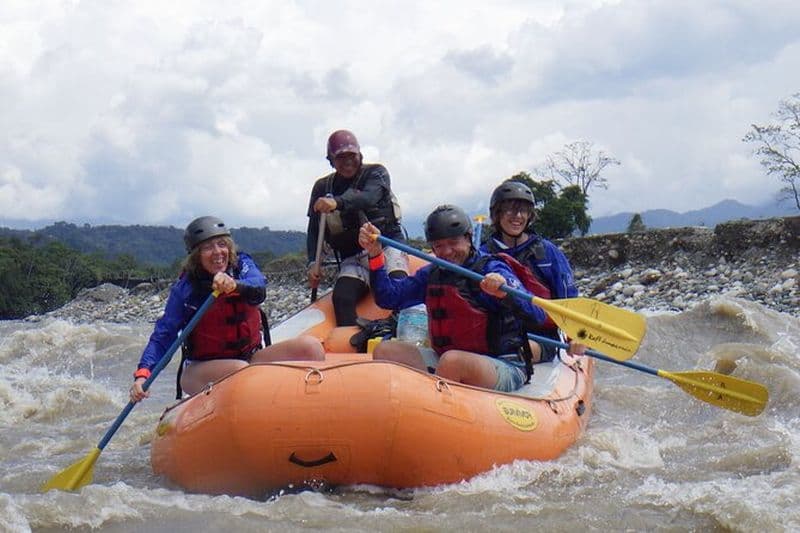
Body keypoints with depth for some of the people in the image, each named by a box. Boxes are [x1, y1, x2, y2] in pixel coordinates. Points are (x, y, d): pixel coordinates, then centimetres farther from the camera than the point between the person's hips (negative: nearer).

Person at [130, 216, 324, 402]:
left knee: (310, 346, -19)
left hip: (249, 358, 4)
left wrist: (234, 285, -46)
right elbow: (163, 336, -9)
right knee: (240, 369, -38)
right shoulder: (185, 289, -6)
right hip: (200, 370, -3)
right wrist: (143, 374, -25)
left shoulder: (242, 265, 1)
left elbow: (258, 290, -22)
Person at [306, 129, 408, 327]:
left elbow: (369, 198, -20)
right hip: (353, 260, 3)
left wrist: (337, 203, -40)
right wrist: (313, 263, -7)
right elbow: (314, 231, 11)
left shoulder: (376, 173, 3)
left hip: (387, 246, -2)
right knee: (341, 297, -26)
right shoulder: (322, 188, 13)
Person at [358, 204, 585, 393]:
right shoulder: (432, 274, 13)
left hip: (504, 369, -7)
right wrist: (375, 255, -4)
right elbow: (389, 297, 8)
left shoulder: (492, 270, -8)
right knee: (385, 351, -6)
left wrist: (505, 292, -43)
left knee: (453, 361, -37)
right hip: (443, 360, 7)